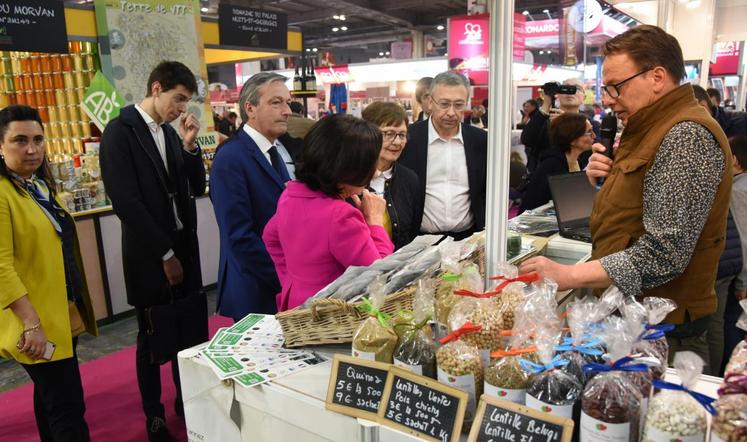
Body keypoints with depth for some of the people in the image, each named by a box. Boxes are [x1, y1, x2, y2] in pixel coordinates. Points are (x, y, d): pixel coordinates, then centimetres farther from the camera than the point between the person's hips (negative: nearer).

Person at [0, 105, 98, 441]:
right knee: (68, 407, -2)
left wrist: (80, 303, 19)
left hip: (65, 313, 9)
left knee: (51, 397, 21)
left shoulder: (41, 186, 11)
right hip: (35, 321, -8)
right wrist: (31, 322, -24)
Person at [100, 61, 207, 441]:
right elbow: (126, 202, -18)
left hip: (183, 249, 6)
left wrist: (189, 144, -7)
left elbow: (197, 189, 7)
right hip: (150, 256, -6)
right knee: (153, 339, 9)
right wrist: (165, 254, -15)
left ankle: (186, 402, 34)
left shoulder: (169, 132, 10)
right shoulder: (119, 132, -11)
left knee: (190, 335, 14)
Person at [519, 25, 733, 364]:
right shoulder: (650, 129, 12)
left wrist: (568, 276, -28)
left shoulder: (686, 136, -19)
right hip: (630, 312, 9)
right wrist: (605, 181, -1)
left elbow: (664, 253, -27)